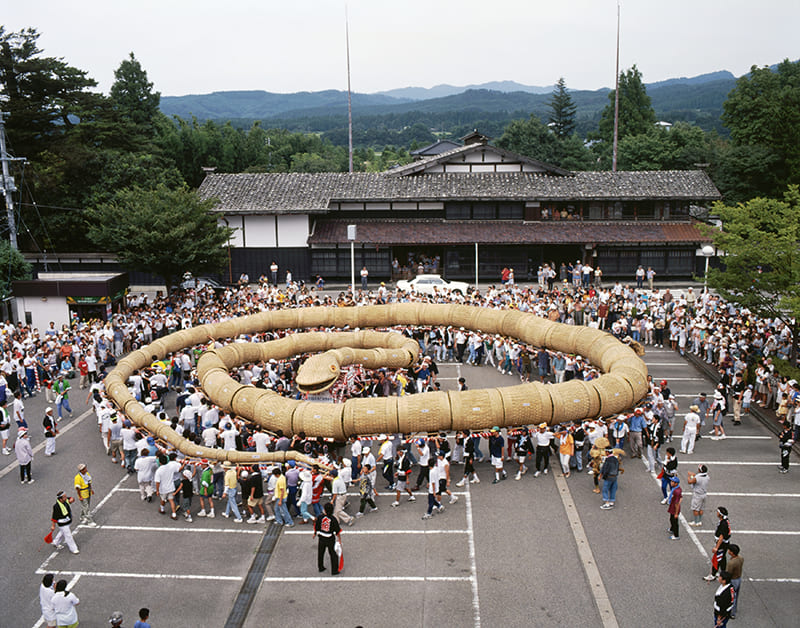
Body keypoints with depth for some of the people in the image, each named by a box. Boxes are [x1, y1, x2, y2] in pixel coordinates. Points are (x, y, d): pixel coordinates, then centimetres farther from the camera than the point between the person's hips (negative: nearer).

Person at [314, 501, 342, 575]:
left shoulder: (320, 517, -13)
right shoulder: (333, 519, -18)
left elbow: (316, 527, 1)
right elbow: (337, 531, -12)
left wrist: (315, 533, 21)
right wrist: (339, 539, 1)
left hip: (321, 538, 3)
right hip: (330, 539, -3)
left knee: (320, 553, 22)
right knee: (333, 554, 12)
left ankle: (320, 568, 38)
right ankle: (334, 570, 18)